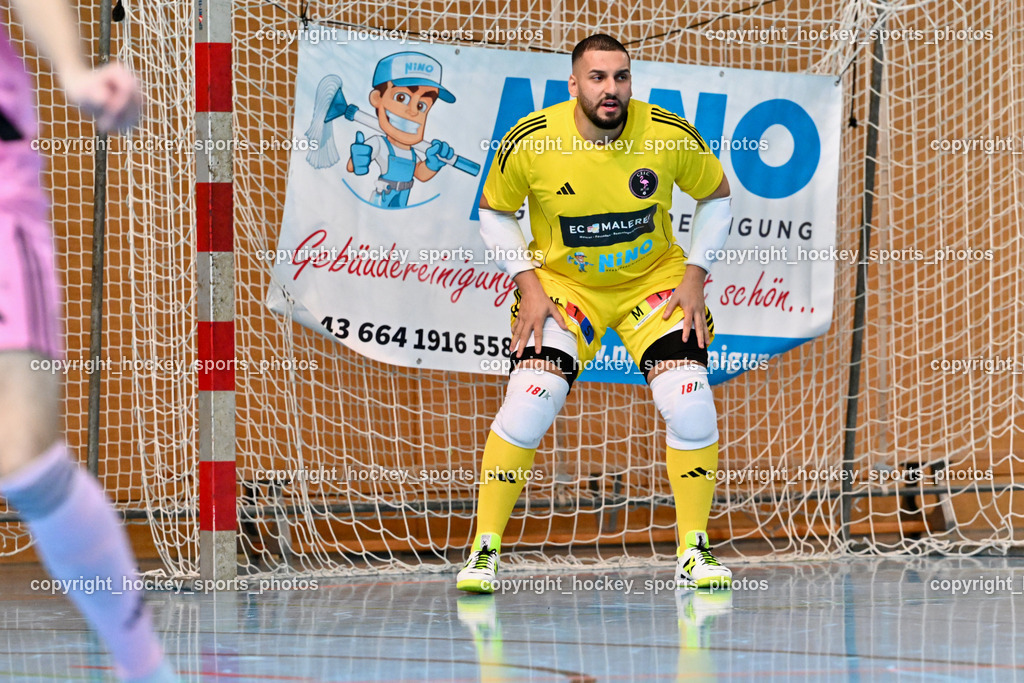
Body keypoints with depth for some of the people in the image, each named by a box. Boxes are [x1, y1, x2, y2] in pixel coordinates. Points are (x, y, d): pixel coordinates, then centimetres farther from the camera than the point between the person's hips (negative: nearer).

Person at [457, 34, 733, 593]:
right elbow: (494, 213, 1)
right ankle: (485, 548, -4)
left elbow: (716, 197, 2)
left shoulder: (671, 136, -17)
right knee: (527, 406, -19)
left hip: (654, 279, 1)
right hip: (562, 283, -1)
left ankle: (694, 553, 1)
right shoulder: (530, 142, -18)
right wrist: (527, 283, -9)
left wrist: (695, 274, -6)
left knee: (691, 405, -16)